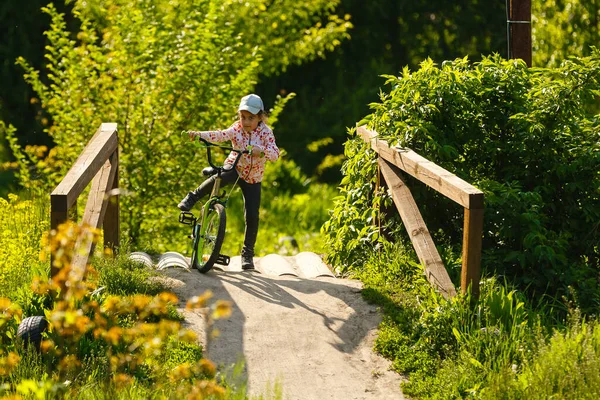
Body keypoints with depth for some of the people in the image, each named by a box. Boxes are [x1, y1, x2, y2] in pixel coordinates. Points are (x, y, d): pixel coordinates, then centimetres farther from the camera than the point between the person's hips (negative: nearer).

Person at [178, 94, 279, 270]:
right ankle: (192, 198, -11)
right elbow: (221, 135, -28)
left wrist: (261, 151, -49)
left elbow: (275, 154, -27)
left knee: (252, 217, -7)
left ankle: (248, 253, 9)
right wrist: (200, 134, -46)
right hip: (234, 167, 0)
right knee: (217, 178, -36)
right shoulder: (237, 128, -11)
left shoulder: (265, 132, -15)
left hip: (253, 178, 0)